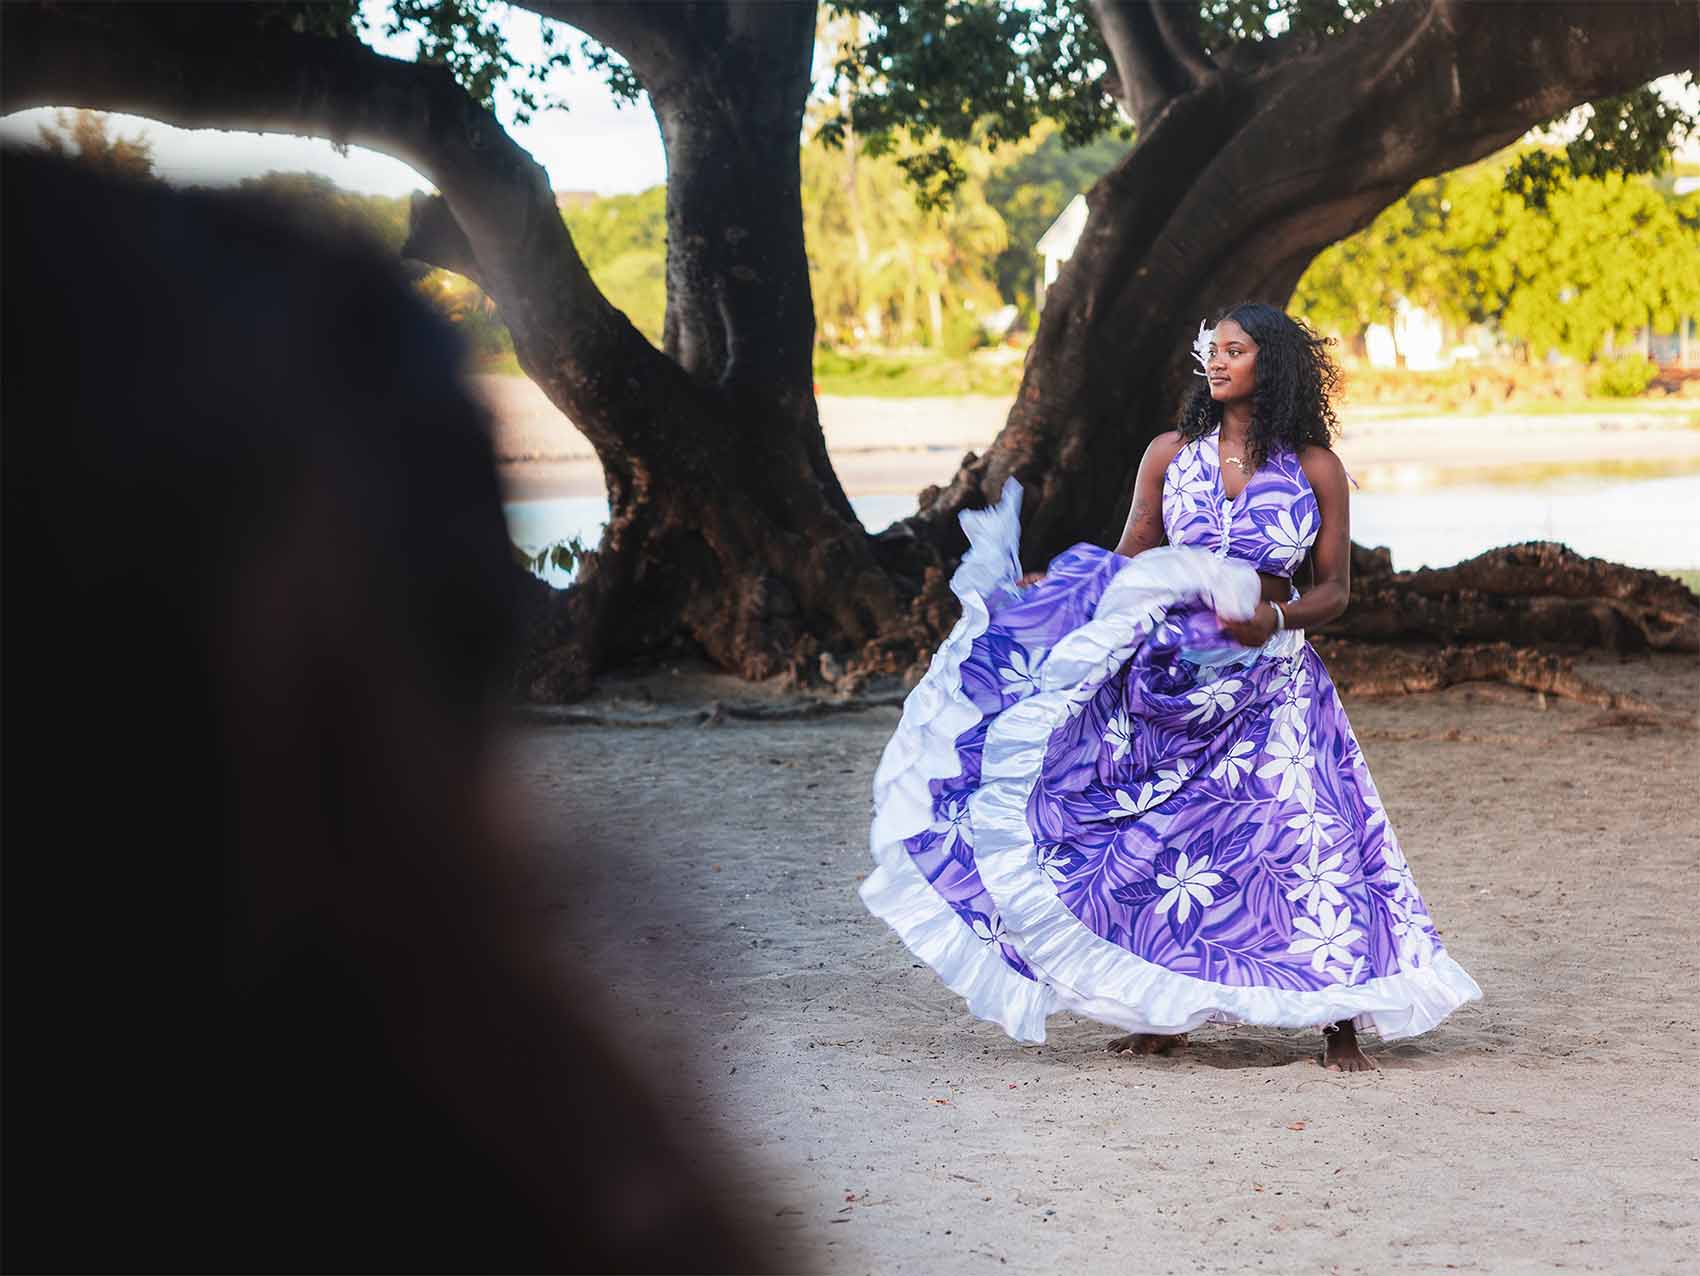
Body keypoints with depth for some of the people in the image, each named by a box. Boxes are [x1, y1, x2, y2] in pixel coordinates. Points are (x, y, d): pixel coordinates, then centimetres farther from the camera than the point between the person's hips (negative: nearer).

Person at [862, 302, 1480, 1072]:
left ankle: (1340, 1019, 0)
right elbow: (1130, 564, 7)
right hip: (1173, 670, 3)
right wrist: (1045, 587, -4)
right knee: (1158, 834, 4)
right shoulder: (1171, 454, 4)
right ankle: (1162, 1014, 17)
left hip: (1272, 676, -2)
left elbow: (1334, 589, 0)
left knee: (1307, 832, -10)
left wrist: (1274, 618, -18)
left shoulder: (1316, 469, -2)